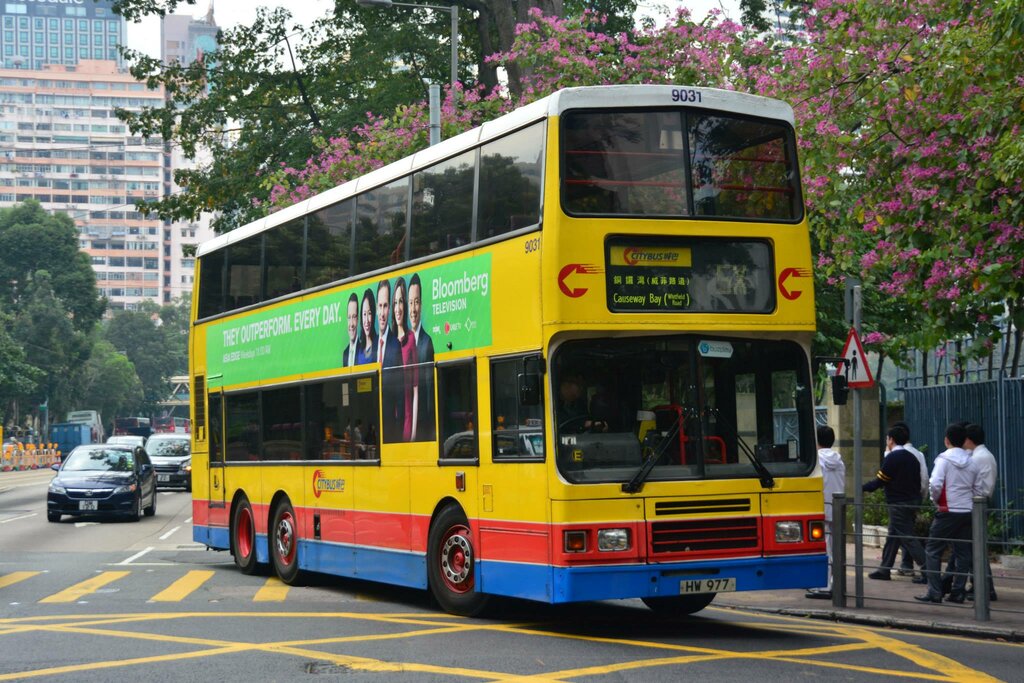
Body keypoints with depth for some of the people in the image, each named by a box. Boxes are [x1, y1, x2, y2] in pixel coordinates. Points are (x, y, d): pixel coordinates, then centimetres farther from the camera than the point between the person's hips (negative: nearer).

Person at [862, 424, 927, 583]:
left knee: (908, 538, -7)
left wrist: (862, 488, 3)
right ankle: (884, 570, 20)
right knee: (893, 536, 15)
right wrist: (915, 505, 20)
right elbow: (918, 482, 15)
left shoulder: (892, 458, -14)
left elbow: (879, 481, -12)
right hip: (912, 502, 9)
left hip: (898, 504, -9)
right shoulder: (911, 457, 12)